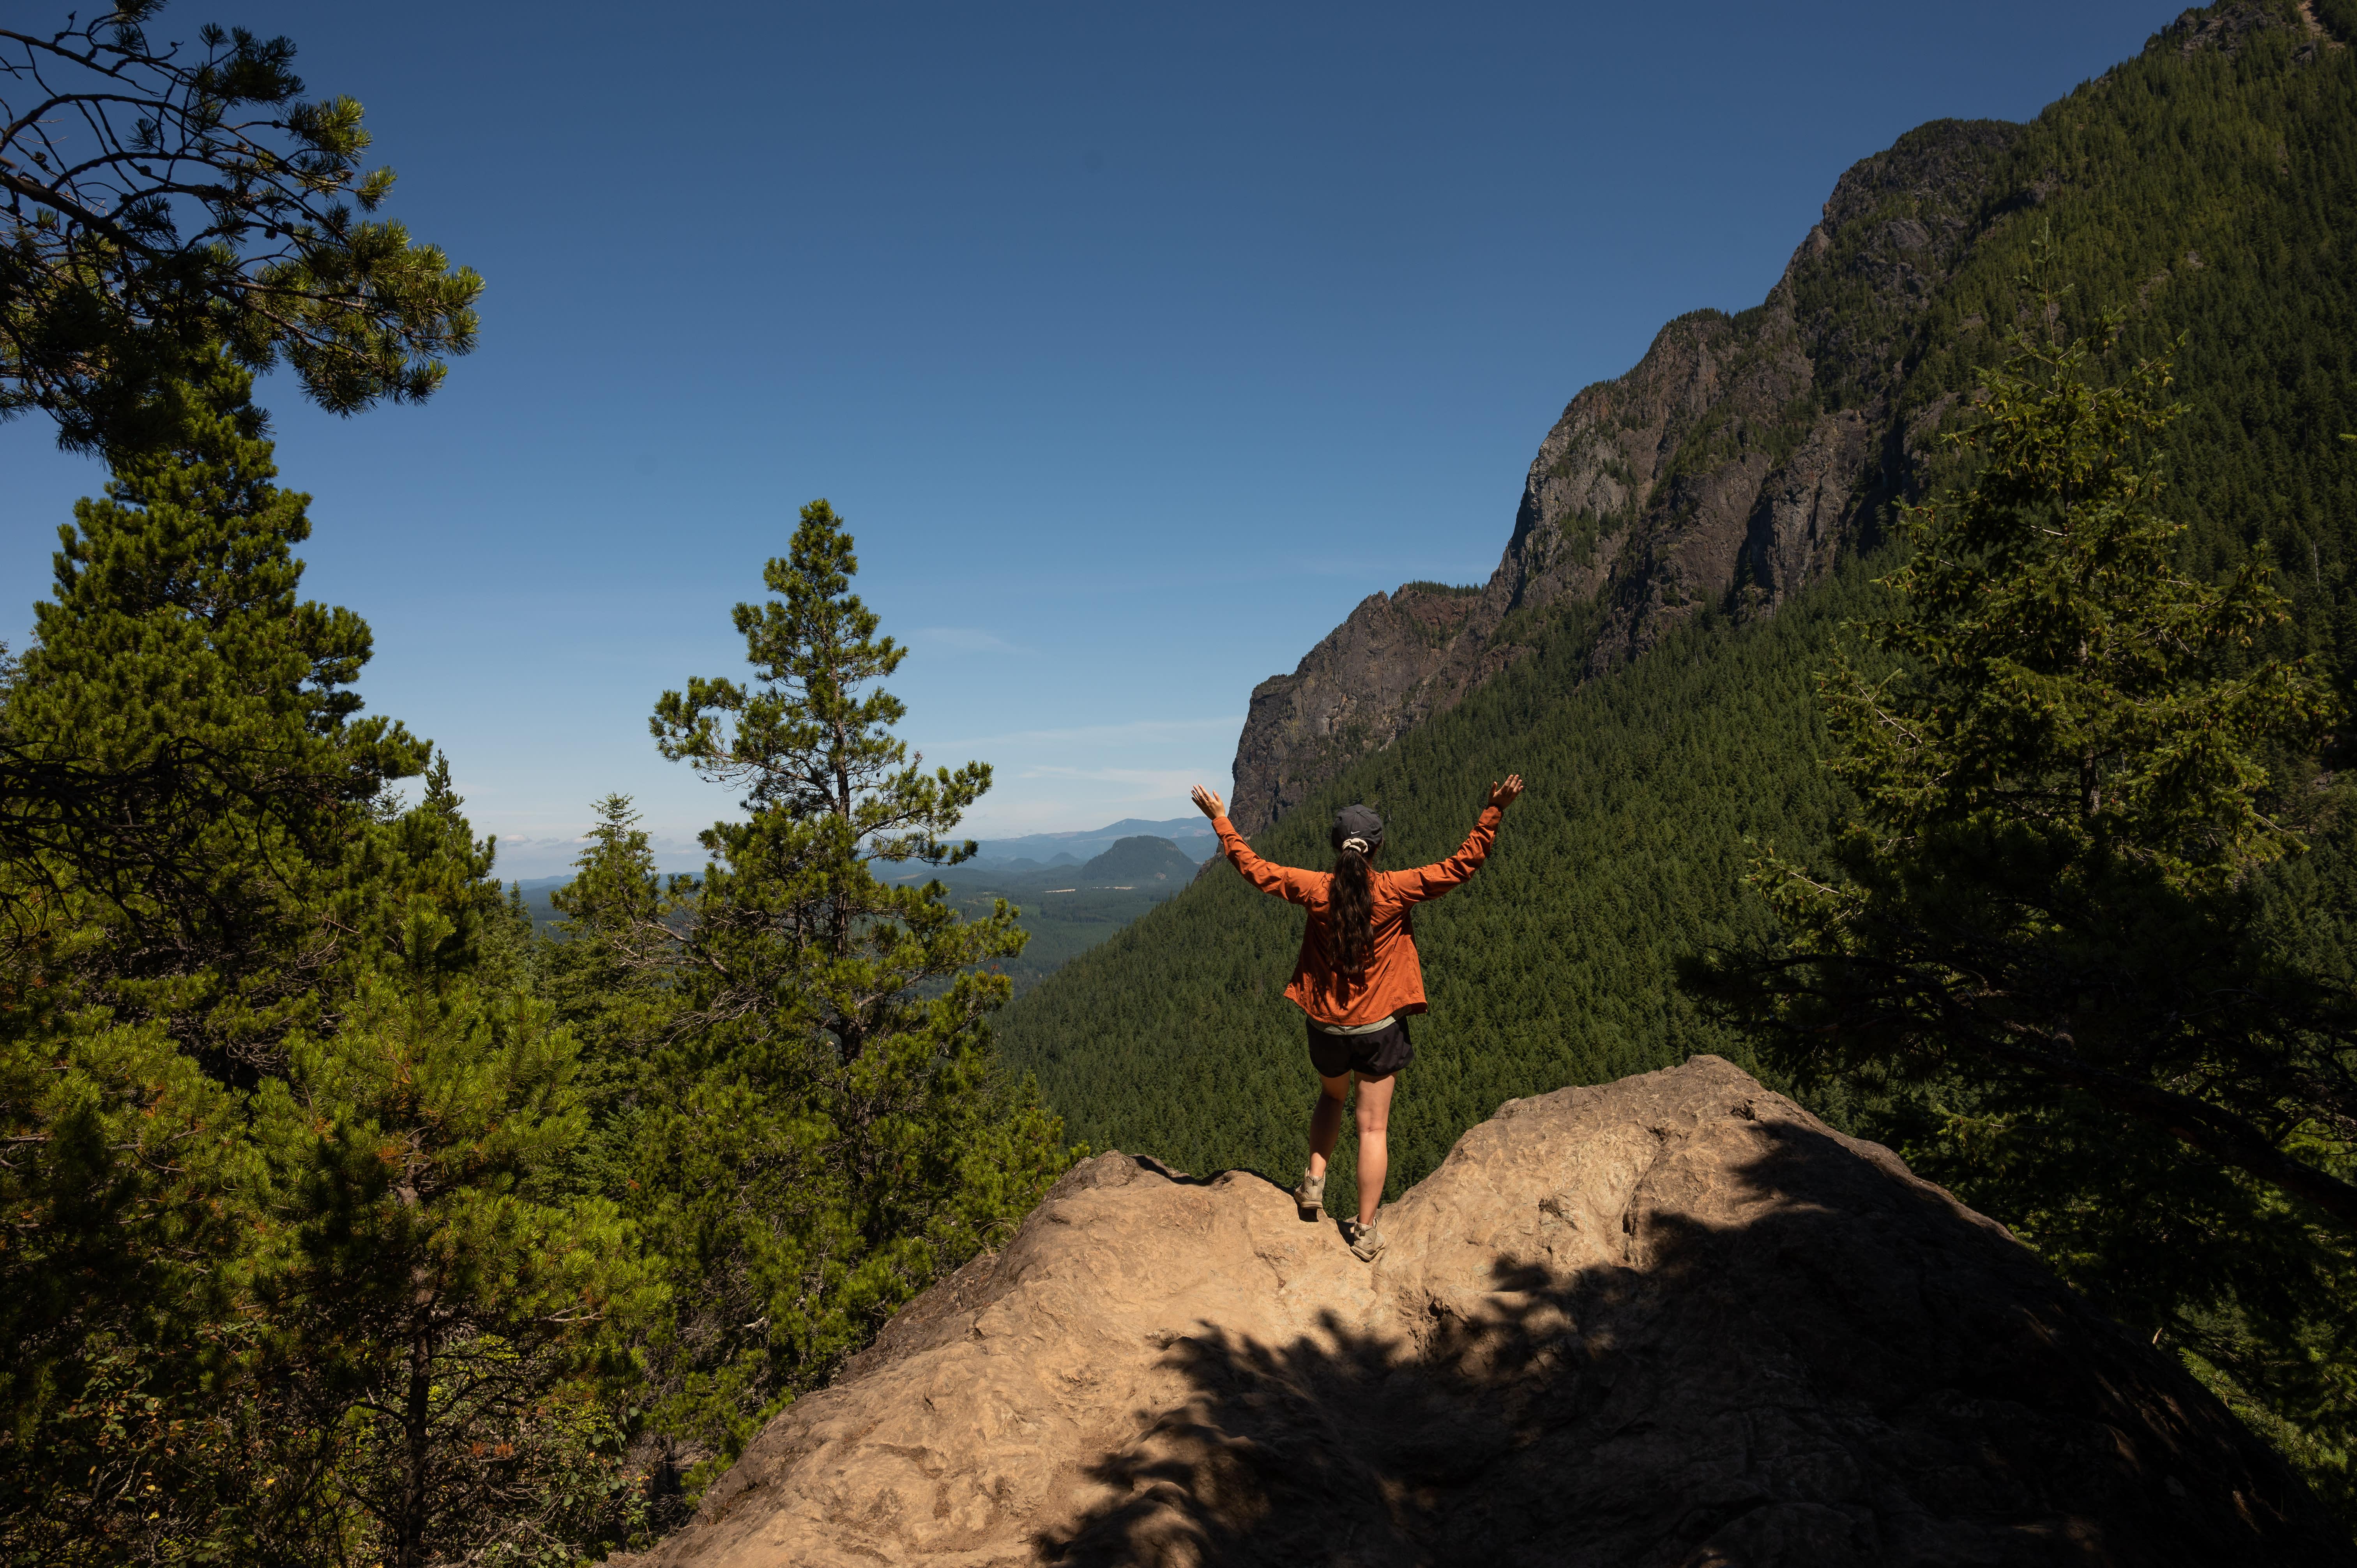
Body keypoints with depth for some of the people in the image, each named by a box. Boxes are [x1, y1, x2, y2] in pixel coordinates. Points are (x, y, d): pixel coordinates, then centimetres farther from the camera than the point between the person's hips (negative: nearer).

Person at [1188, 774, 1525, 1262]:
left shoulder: (1315, 890, -11)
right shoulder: (1395, 891, -16)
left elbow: (1254, 867, -1)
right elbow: (1460, 865, -14)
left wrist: (1221, 820, 9)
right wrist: (1494, 812, -12)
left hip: (1326, 1027, 2)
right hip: (1380, 1027, -2)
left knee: (1332, 1097, 31)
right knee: (1373, 1128, 7)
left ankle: (1315, 1181, 21)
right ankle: (1365, 1231, 12)